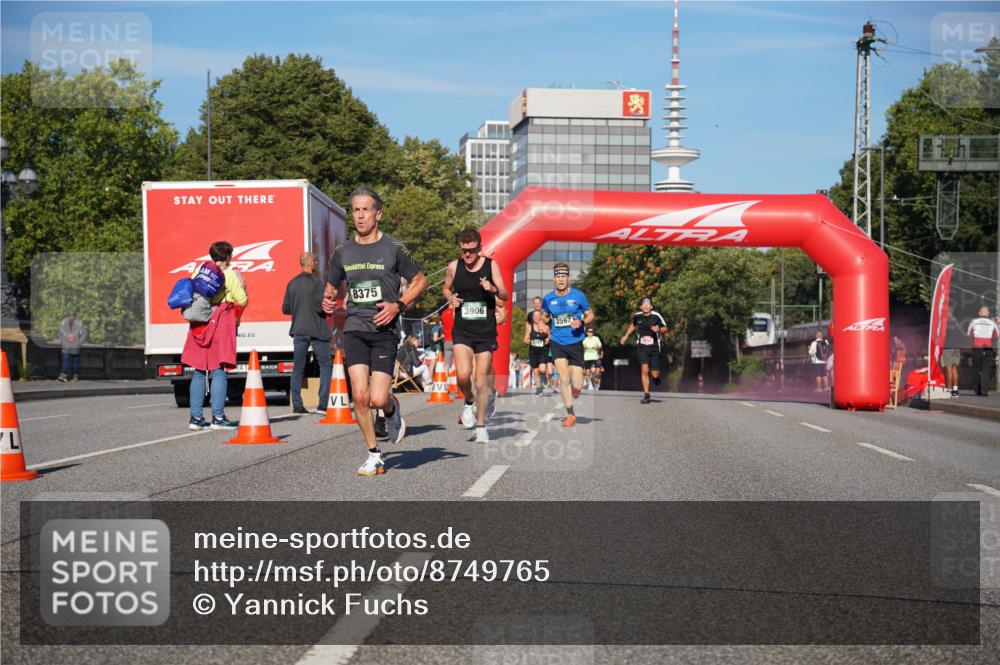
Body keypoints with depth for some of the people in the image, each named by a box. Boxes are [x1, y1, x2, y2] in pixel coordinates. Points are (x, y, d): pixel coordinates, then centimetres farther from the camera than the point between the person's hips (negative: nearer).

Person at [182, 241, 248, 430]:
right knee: (218, 370, -4)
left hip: (199, 324, 5)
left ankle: (195, 418, 10)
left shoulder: (199, 271, 11)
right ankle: (218, 417, -7)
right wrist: (243, 289, 12)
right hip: (221, 324, -5)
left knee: (199, 371, 9)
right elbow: (243, 302, -6)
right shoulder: (230, 274, -4)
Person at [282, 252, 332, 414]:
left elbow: (285, 309, 9)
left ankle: (297, 405, 4)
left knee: (297, 368, 8)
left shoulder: (292, 283, 7)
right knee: (326, 366, 5)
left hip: (298, 331, 5)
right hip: (316, 331, -5)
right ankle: (323, 402, -2)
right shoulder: (316, 282, -10)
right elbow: (321, 306, -17)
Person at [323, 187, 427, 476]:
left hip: (384, 331, -3)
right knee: (360, 396, -9)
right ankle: (374, 456, 8)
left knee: (378, 399, -11)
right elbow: (332, 287, 23)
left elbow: (420, 281, 8)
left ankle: (392, 410, 27)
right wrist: (328, 300, -1)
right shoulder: (342, 252, 10)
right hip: (354, 328, 3)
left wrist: (398, 305, -7)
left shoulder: (393, 248, -1)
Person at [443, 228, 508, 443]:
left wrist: (493, 289, -20)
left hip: (486, 331, 0)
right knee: (463, 375, -18)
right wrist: (451, 299, -3)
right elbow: (447, 288, 20)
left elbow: (505, 295, 2)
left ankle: (481, 426, 16)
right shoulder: (453, 267, 2)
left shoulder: (491, 266, -1)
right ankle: (469, 402, 16)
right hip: (462, 330, 0)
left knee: (482, 380, 2)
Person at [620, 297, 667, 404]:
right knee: (644, 370, -17)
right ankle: (646, 395, -9)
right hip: (642, 348, 1)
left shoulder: (656, 315, -10)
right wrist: (626, 335, 20)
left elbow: (665, 328, 1)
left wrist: (658, 329, -18)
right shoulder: (637, 316, -1)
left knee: (655, 374, 0)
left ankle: (656, 376, 40)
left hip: (655, 348, -1)